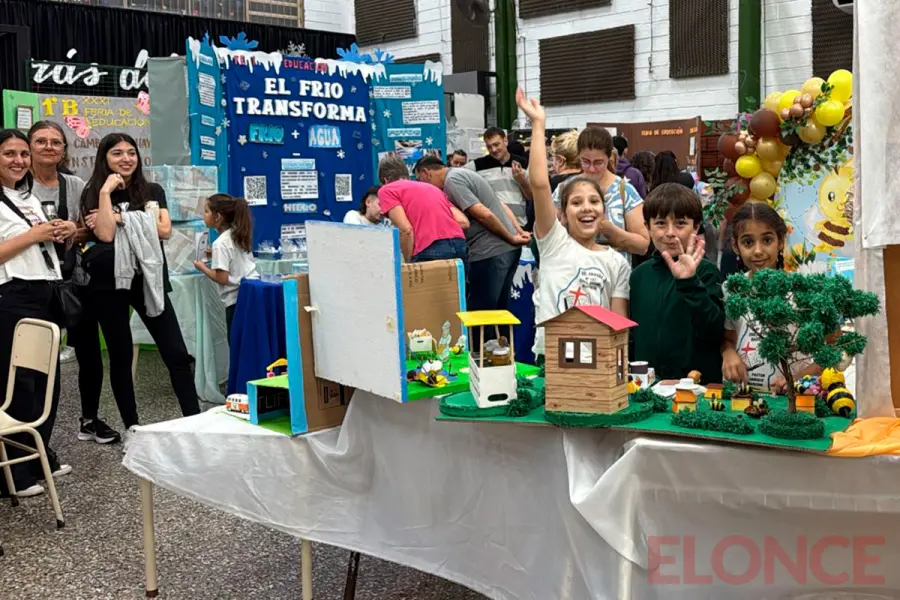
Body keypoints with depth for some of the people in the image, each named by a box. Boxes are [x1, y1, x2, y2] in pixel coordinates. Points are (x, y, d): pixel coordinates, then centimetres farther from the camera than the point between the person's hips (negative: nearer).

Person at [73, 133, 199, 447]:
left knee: (176, 353, -4)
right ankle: (132, 428, 14)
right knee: (121, 355, 5)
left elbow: (164, 230, -5)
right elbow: (105, 234, -13)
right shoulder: (93, 193, 3)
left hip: (149, 278, 2)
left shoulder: (153, 191, 10)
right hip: (110, 282, -2)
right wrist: (106, 192, -12)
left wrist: (120, 219, -10)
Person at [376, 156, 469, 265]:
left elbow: (406, 230, -5)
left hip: (431, 251, -7)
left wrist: (410, 263, 4)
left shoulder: (386, 190, 11)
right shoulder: (431, 187, 29)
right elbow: (463, 222, 19)